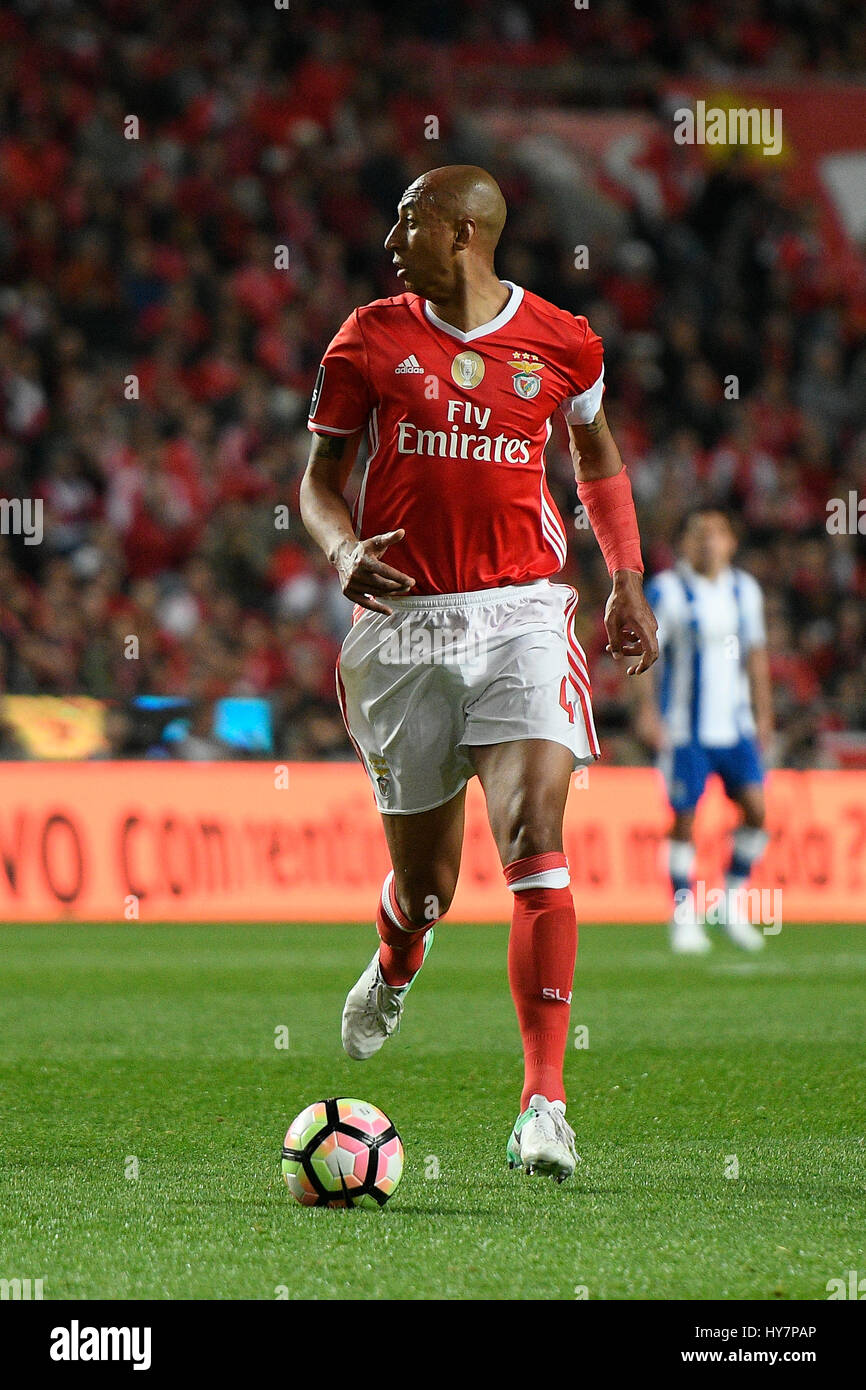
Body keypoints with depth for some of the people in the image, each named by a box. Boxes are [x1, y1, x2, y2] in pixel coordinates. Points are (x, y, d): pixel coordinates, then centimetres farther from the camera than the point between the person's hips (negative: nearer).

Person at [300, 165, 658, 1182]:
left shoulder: (559, 342, 4)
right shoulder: (370, 338, 3)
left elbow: (597, 455, 22)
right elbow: (321, 474, 10)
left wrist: (627, 584, 14)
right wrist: (345, 551, -12)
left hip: (522, 612, -1)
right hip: (403, 618, 1)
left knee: (534, 839, -19)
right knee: (424, 883, 8)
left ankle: (543, 1106, -19)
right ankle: (393, 968, 48)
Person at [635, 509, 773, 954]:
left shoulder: (745, 590, 9)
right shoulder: (666, 591, -6)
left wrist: (762, 713, 16)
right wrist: (647, 712, -15)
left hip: (735, 724, 4)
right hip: (685, 728, -4)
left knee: (756, 807, -8)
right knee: (685, 819, -3)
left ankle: (733, 901, 10)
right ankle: (683, 918, 7)